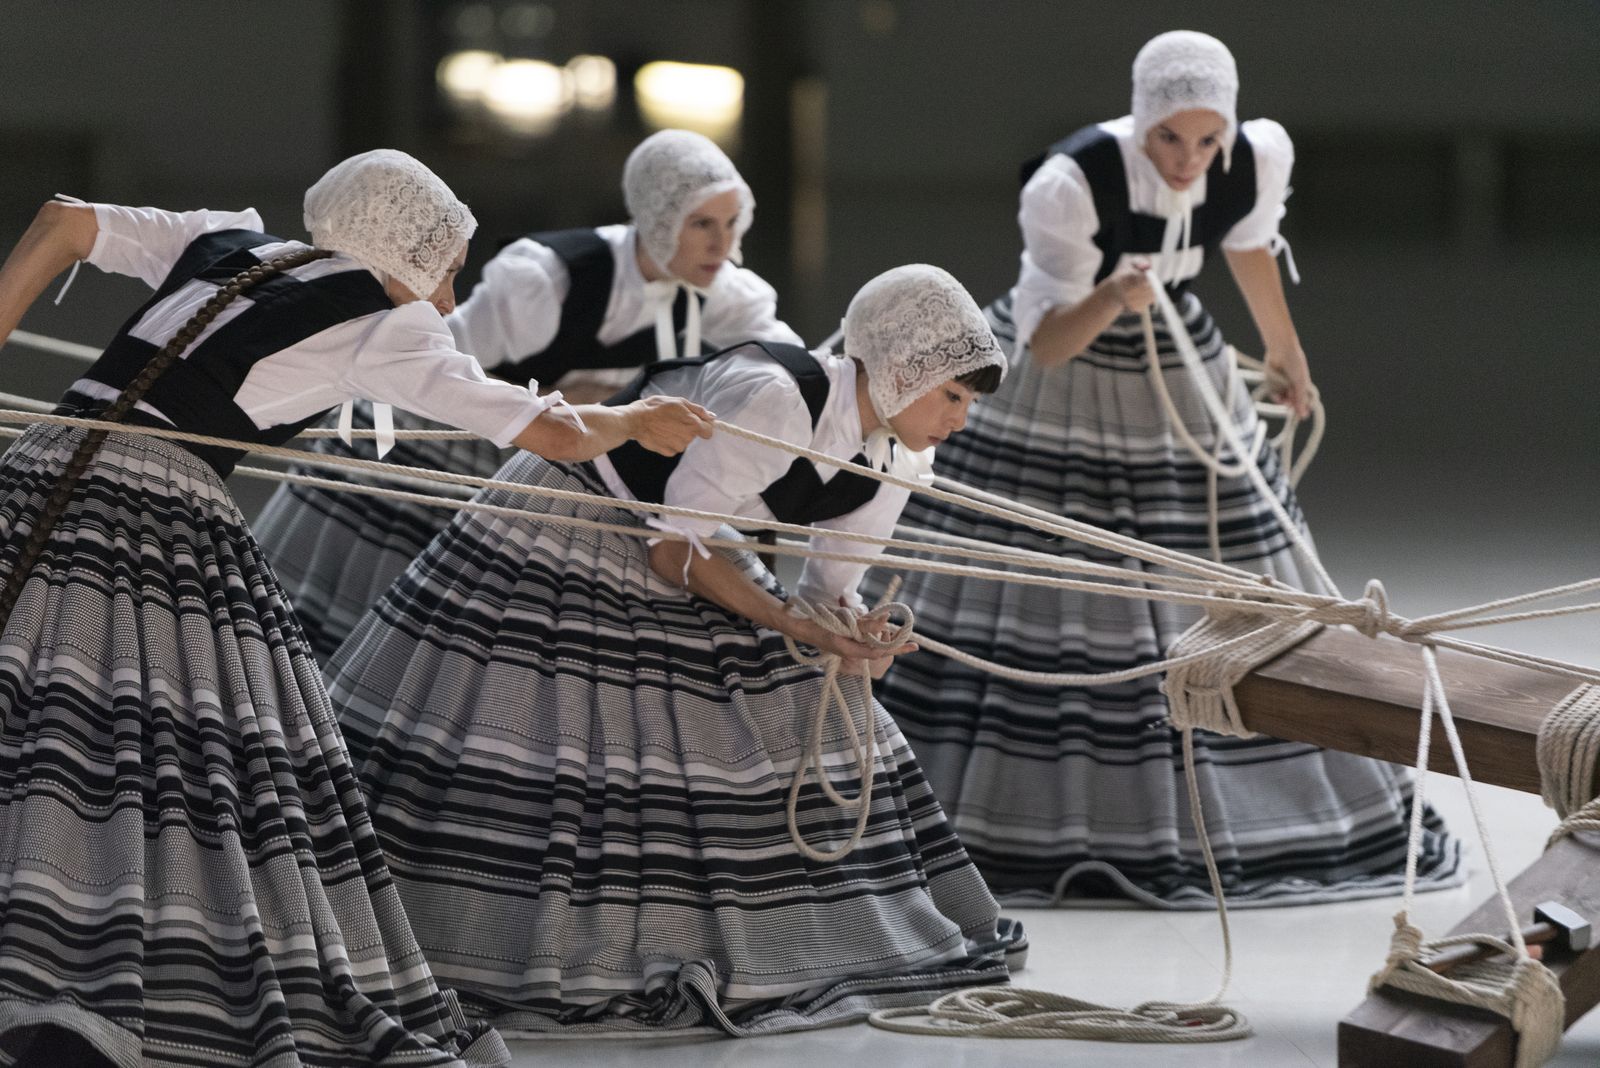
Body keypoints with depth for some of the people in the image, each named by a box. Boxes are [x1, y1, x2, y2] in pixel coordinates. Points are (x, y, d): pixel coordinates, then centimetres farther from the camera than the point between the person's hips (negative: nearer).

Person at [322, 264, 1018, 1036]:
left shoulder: (893, 460, -6)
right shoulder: (774, 401, -33)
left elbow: (829, 587, 3)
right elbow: (675, 553, -27)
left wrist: (861, 635, -19)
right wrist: (791, 624, -29)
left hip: (686, 557, 9)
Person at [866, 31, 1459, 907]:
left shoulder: (1259, 158, -16)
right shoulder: (1069, 184, -31)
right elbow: (1045, 347, -27)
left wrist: (1285, 349, 24)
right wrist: (1112, 299, -47)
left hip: (1176, 376, 5)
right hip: (1061, 391, -5)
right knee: (1035, 596, -6)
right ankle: (1006, 823, 4)